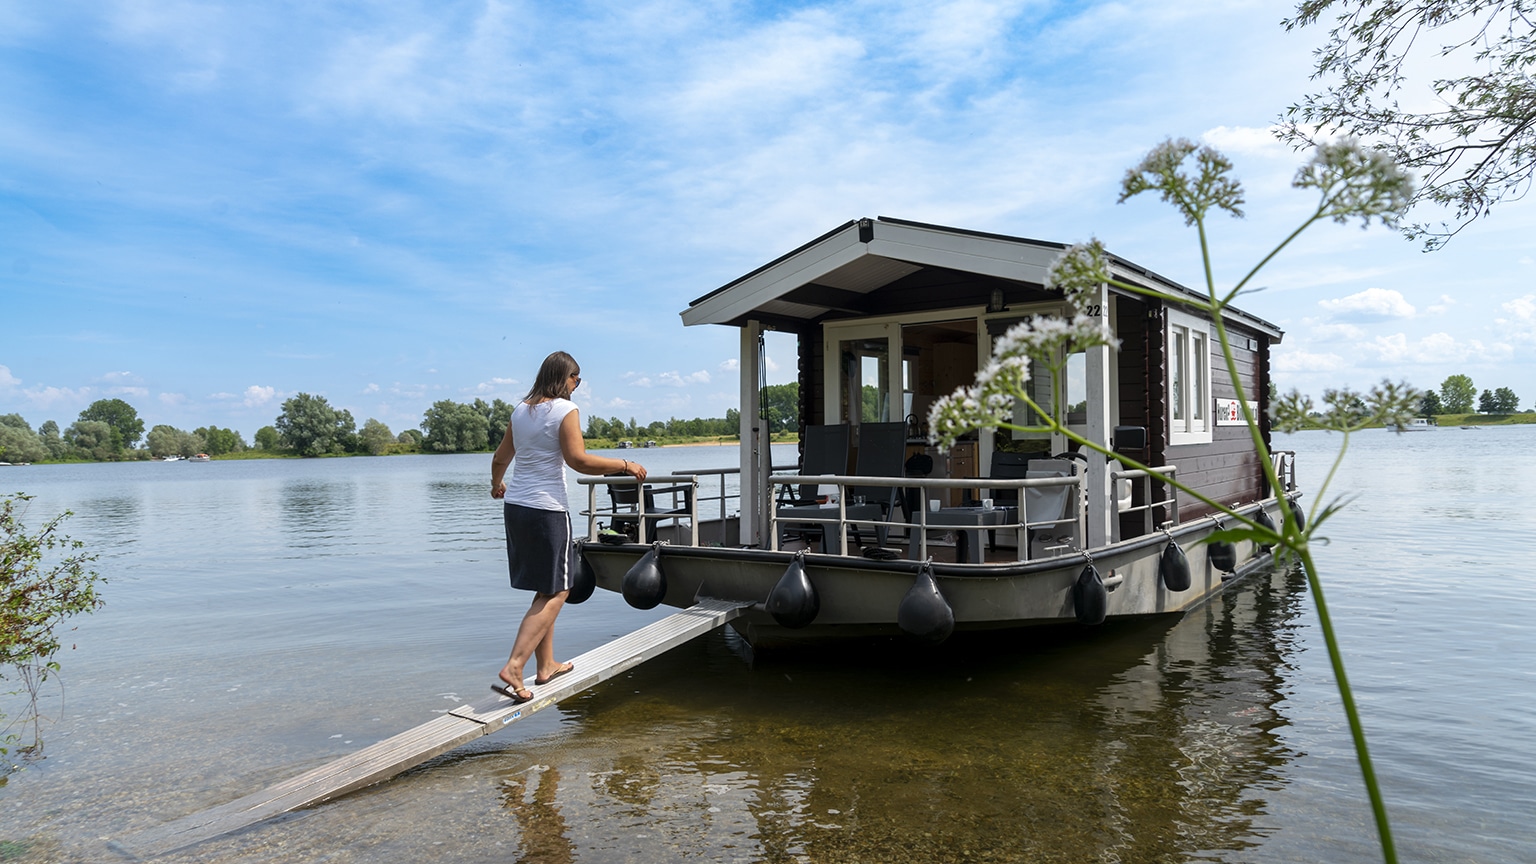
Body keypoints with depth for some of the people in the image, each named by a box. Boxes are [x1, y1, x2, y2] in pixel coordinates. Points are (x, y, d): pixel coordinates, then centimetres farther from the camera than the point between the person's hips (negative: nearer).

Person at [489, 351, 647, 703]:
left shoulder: (521, 410, 13)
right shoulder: (565, 409, -9)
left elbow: (500, 458, 23)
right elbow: (578, 460, -18)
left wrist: (497, 485, 43)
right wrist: (625, 465, -9)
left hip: (515, 505, 8)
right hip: (546, 509, -8)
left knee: (546, 588, 17)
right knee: (555, 592, 0)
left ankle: (546, 665, 24)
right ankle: (513, 667, -10)